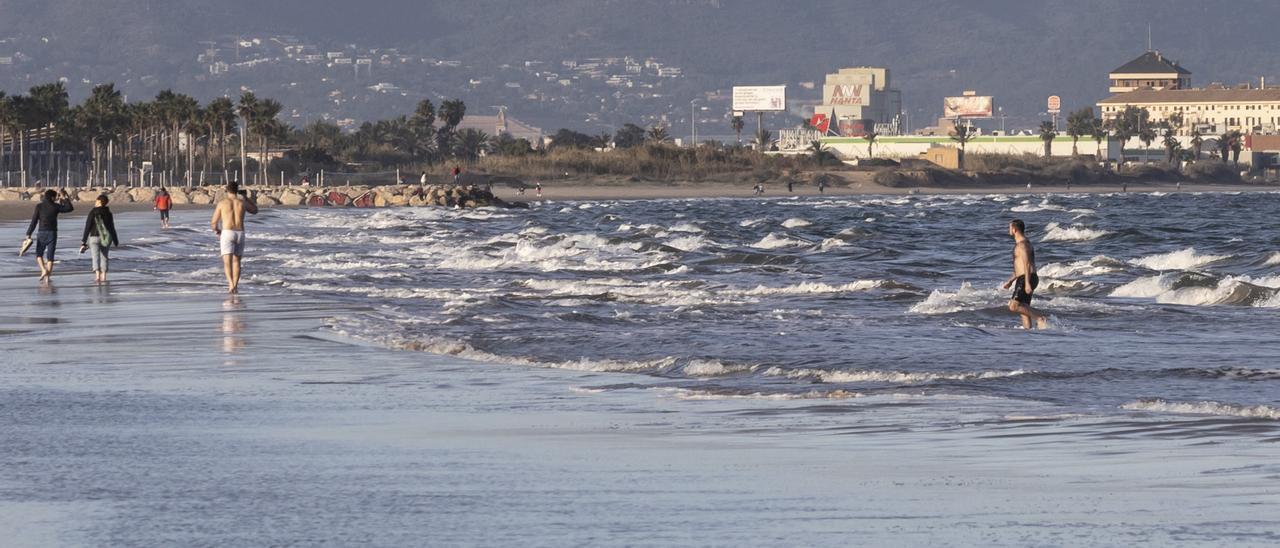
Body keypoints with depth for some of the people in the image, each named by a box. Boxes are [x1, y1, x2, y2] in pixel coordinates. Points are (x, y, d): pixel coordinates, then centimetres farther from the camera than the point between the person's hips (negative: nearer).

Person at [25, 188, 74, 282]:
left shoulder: (39, 206, -5)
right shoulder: (55, 206, -2)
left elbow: (34, 221, -9)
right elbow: (70, 208, 11)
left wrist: (29, 234, -7)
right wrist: (65, 198, 19)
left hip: (42, 233, -1)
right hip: (52, 233, 1)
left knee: (39, 254, 14)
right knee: (50, 256, 7)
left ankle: (43, 270, -8)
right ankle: (48, 276, 2)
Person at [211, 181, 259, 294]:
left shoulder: (222, 202, 2)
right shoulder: (242, 203, 8)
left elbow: (214, 222, 6)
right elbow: (255, 210, 30)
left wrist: (217, 231, 27)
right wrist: (245, 197, 35)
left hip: (227, 233, -3)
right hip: (240, 234, 3)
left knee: (227, 262, -11)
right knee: (236, 262, 19)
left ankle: (231, 284, -31)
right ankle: (235, 285, 16)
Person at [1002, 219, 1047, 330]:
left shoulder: (1022, 244, -12)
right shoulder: (1023, 243, 21)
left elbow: (1027, 264, -22)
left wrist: (1027, 283, -29)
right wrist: (1011, 281, 30)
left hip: (1026, 279, -10)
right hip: (1024, 279, 10)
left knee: (1014, 306, -19)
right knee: (1023, 309, 9)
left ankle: (1039, 317, -20)